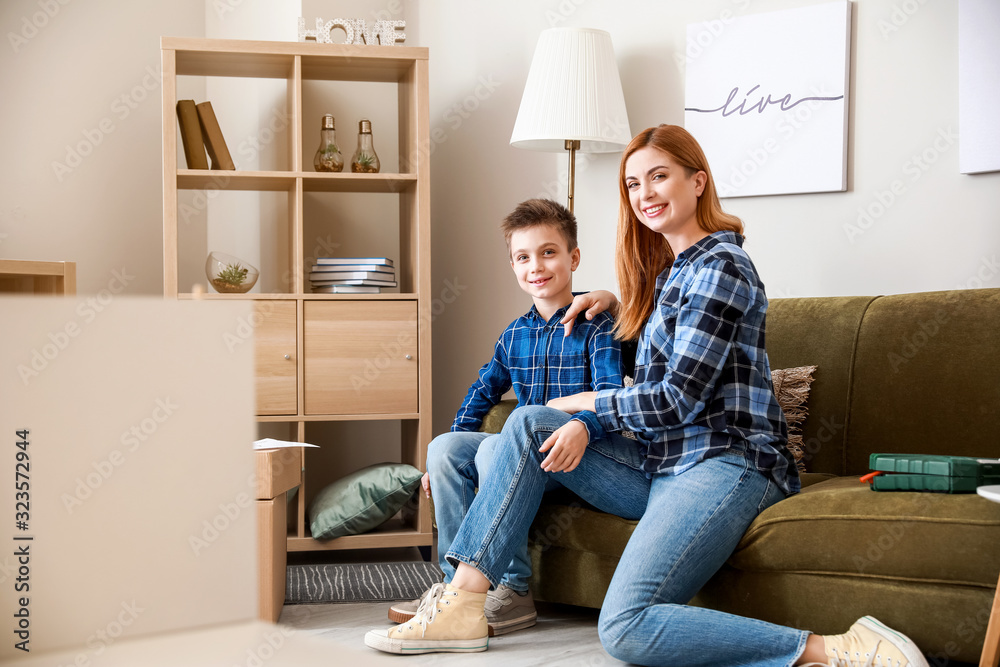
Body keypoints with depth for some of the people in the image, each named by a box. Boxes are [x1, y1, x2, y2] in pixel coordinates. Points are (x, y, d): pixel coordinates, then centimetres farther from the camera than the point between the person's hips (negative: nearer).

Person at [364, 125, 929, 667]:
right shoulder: (671, 269, 21)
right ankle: (465, 599, -3)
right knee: (530, 424, 3)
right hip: (667, 467, 10)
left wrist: (584, 403, 1)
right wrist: (617, 306, 22)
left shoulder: (719, 267, -9)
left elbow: (679, 398, -13)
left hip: (725, 463, -10)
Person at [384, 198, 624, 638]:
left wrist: (582, 427, -41)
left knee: (496, 448, -31)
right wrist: (451, 456, 15)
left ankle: (513, 591, -27)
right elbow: (483, 392, 22)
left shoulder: (596, 327, -5)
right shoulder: (515, 334, 15)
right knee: (444, 447, -13)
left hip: (577, 454, -7)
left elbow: (610, 397, -19)